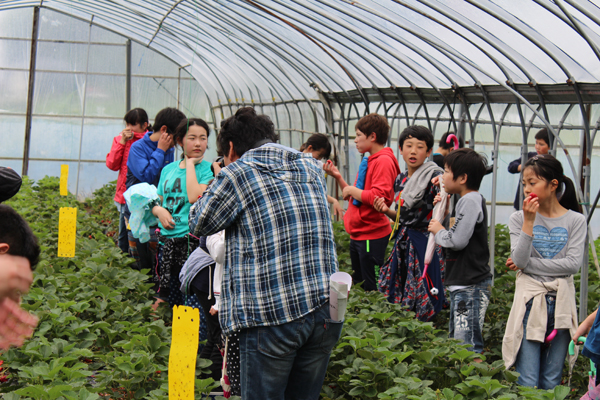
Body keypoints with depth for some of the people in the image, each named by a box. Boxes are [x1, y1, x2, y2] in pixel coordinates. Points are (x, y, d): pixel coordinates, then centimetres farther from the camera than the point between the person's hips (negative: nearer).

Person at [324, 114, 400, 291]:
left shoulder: (384, 161, -14)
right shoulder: (368, 161, 17)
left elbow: (379, 198, -25)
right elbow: (354, 197, 22)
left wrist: (352, 190, -12)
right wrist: (338, 177, 11)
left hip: (372, 236, -10)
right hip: (358, 235, 10)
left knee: (372, 290, -5)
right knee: (358, 284, 17)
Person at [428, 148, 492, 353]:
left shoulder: (470, 201, -15)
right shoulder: (470, 200, 16)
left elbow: (457, 240, -22)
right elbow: (458, 235, 18)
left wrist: (438, 230, -4)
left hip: (471, 285, -11)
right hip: (463, 283, 11)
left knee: (468, 344, -13)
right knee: (457, 339, 16)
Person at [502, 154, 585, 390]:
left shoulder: (575, 221, 2)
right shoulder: (519, 218, 2)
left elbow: (573, 264, -8)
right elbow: (519, 260, -9)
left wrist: (527, 264, -10)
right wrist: (528, 221, -15)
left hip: (561, 302, 1)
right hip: (530, 301, -1)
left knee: (552, 381, 6)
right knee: (527, 381, -6)